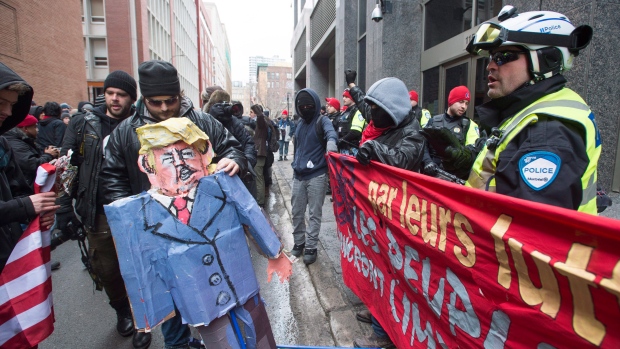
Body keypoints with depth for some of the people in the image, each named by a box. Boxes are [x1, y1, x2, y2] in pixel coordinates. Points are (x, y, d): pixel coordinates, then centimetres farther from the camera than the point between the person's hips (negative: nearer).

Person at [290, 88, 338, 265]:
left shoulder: (322, 120, -6)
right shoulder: (300, 124, 13)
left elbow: (330, 131, -29)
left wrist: (331, 141, -51)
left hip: (317, 175, -6)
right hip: (299, 175, 6)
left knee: (314, 213, 2)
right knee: (297, 212, 11)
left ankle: (311, 247, 13)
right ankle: (299, 242, 28)